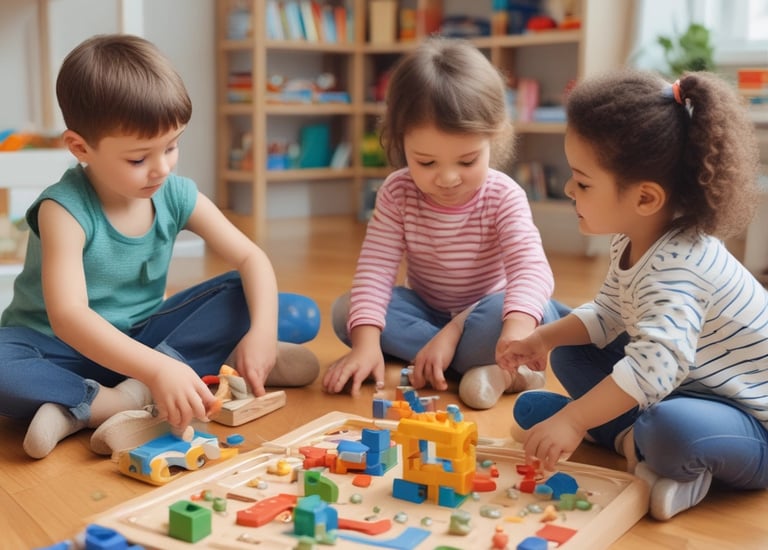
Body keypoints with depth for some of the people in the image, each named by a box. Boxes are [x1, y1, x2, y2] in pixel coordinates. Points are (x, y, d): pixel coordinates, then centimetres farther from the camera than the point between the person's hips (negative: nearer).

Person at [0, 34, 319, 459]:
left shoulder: (177, 195, -8)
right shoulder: (65, 208, -23)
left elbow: (251, 258, -7)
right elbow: (67, 315, -34)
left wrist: (262, 330, -26)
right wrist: (158, 368, -47)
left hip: (142, 335, 5)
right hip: (64, 346, -5)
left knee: (243, 291, -13)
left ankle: (125, 396, -24)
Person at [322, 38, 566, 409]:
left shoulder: (504, 197, -19)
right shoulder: (397, 194, -13)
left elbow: (530, 268, -33)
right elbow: (375, 268, -20)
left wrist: (515, 334, -54)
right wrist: (366, 342, -37)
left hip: (484, 313, -4)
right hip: (425, 312, 4)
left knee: (539, 312, -34)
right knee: (345, 312, -25)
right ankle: (483, 364, -30)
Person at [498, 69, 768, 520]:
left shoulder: (676, 266, -30)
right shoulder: (633, 242, 0)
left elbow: (655, 364, -42)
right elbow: (607, 314, 14)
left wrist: (572, 421, -40)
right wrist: (545, 338, -2)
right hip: (692, 386, 10)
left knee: (671, 430, -41)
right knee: (571, 355, 10)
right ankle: (638, 439, -6)